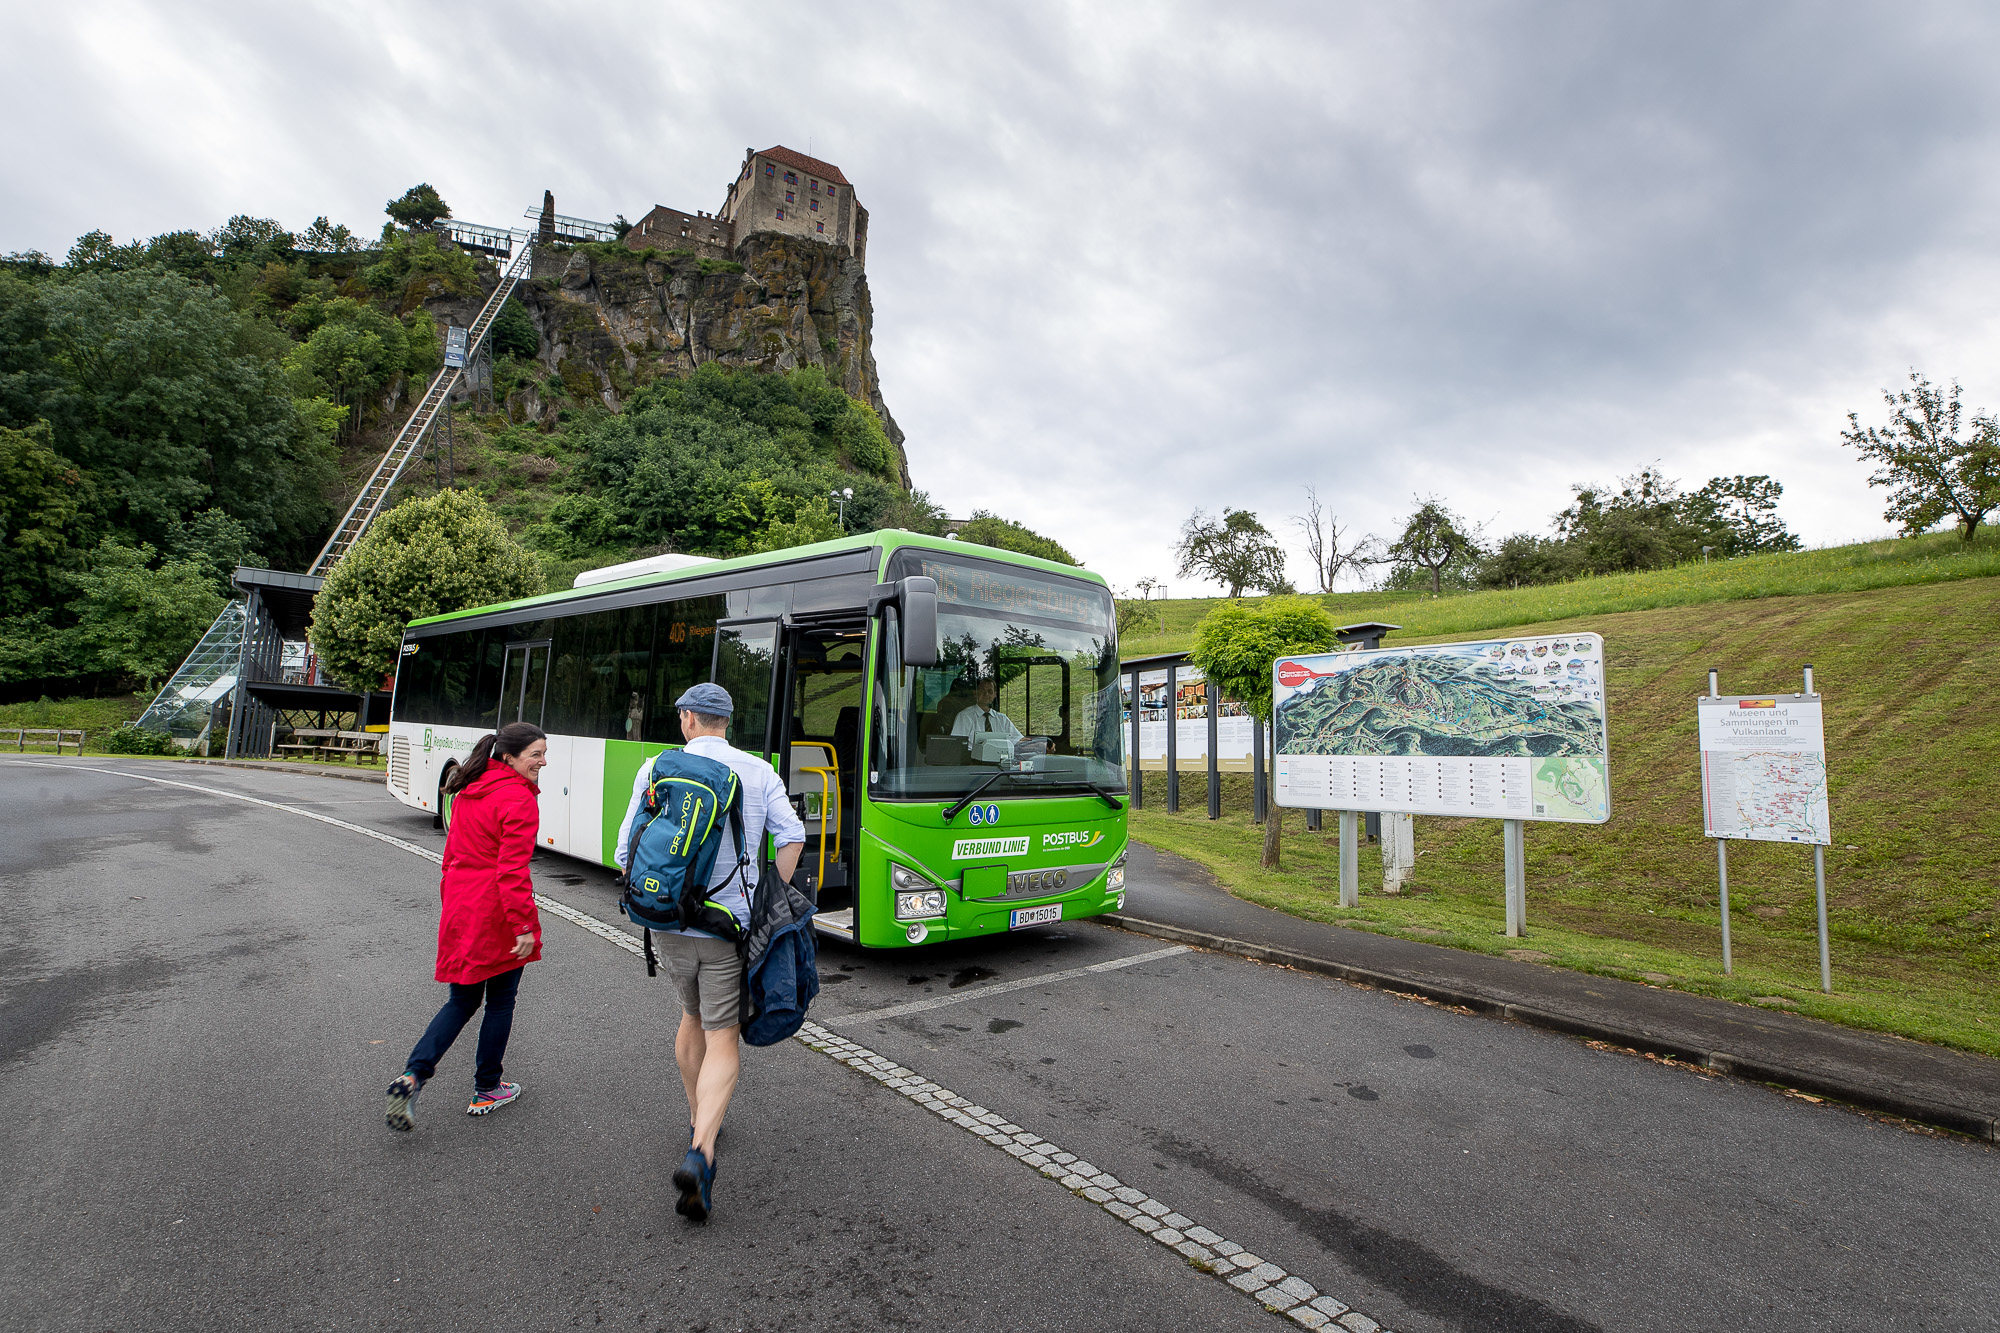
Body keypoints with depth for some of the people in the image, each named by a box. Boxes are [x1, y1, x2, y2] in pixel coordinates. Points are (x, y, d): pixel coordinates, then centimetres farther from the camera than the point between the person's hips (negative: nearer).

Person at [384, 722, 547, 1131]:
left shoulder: (467, 792, 10)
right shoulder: (518, 799, -17)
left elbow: (452, 854, 17)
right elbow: (513, 869, -21)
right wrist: (524, 925, -17)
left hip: (459, 911, 7)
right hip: (497, 915, -7)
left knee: (463, 1001, 18)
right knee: (500, 1001, 11)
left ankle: (412, 1075, 2)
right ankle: (486, 1091, 22)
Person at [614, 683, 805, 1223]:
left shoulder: (656, 769, -2)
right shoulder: (758, 772, -2)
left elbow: (627, 853, -2)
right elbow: (792, 837, -7)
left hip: (668, 924, 2)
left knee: (693, 1017, 25)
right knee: (722, 1041, 4)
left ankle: (698, 1119, 39)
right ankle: (701, 1154, -13)